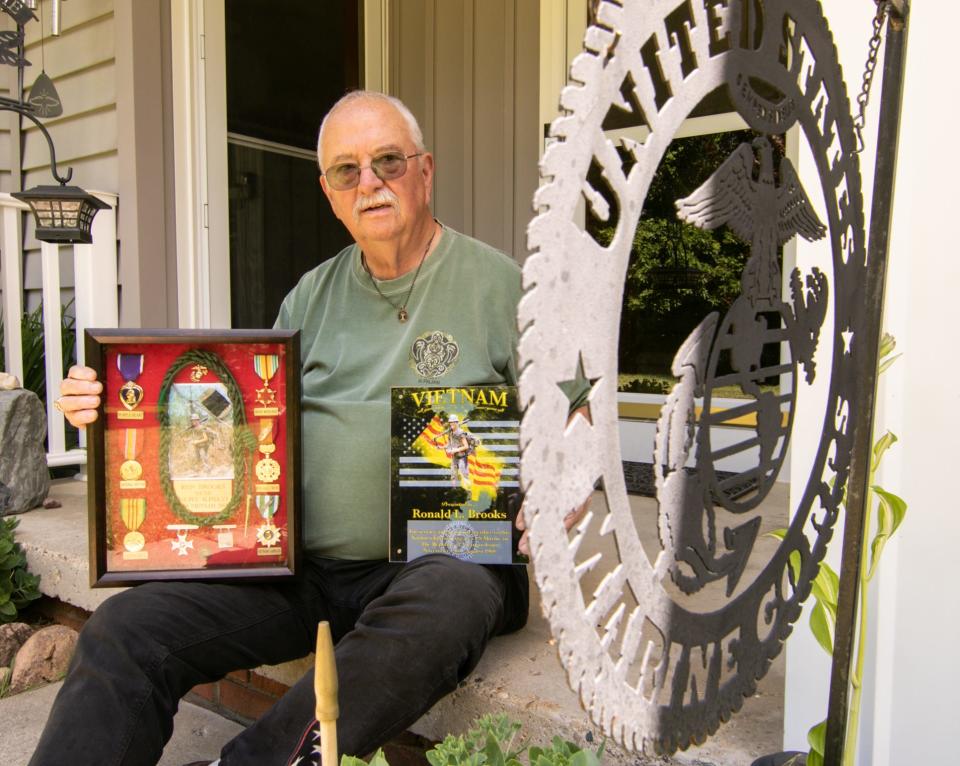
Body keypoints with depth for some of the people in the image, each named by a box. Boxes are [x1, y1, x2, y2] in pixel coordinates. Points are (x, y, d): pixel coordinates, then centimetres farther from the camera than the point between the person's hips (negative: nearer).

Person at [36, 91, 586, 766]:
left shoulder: (499, 285, 3)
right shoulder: (313, 294, 16)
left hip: (441, 558, -3)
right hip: (300, 564, 4)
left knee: (433, 613, -37)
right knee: (125, 630, -16)